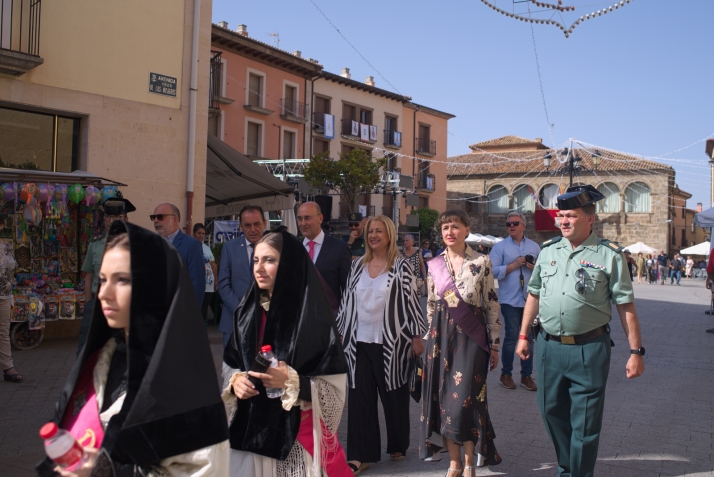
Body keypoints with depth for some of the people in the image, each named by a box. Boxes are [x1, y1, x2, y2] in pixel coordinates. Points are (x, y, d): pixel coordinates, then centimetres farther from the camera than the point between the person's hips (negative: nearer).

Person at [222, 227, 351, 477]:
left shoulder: (314, 316, -11)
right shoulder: (247, 311, 5)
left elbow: (335, 388, -11)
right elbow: (230, 364, 15)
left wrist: (291, 383, -23)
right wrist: (234, 381, -6)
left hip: (297, 433, -4)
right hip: (250, 428, 5)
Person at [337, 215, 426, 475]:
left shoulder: (401, 267, -4)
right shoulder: (357, 265, 8)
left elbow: (411, 301, -5)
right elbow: (347, 301, 12)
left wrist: (416, 337, -7)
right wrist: (342, 333, 10)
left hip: (391, 342, -3)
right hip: (360, 342, 4)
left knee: (394, 396, 8)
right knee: (360, 398, 2)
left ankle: (398, 446, 27)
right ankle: (361, 454, 9)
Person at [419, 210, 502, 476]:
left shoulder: (482, 262, -3)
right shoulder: (434, 264, 7)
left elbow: (492, 305, -1)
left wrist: (495, 344, -1)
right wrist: (432, 339, 14)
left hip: (472, 336, -3)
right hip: (442, 337, 4)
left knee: (466, 400, -5)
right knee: (444, 399, 6)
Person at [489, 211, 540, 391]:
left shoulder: (534, 246, 12)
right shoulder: (500, 246, 2)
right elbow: (493, 271, -10)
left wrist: (534, 267, -9)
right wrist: (514, 265, -12)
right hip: (510, 300, -3)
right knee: (511, 336, -1)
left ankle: (526, 375, 17)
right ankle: (506, 374, 13)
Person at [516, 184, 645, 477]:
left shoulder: (609, 255, -5)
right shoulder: (548, 250, 8)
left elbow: (625, 306, -5)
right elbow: (534, 294, 15)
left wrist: (636, 351, -7)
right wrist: (523, 335, 14)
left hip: (589, 350, -4)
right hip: (549, 346, 5)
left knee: (585, 423, 3)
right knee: (552, 413, 15)